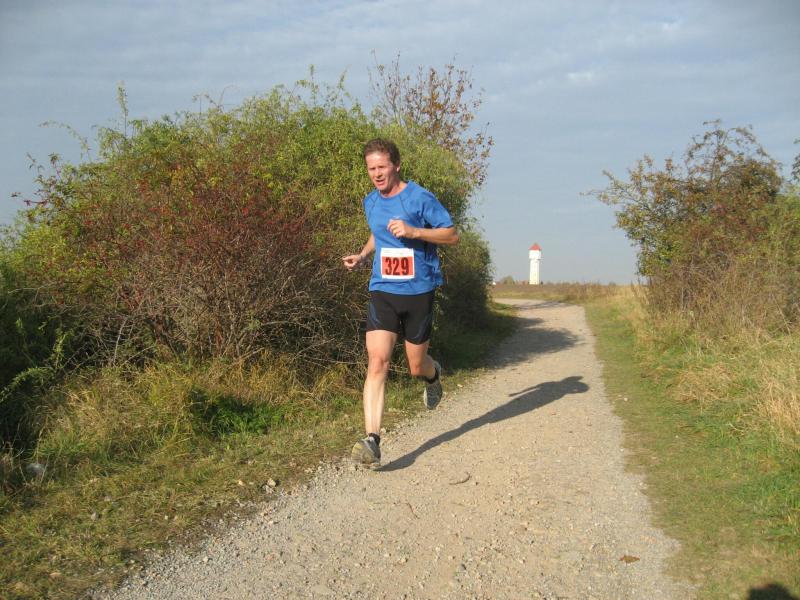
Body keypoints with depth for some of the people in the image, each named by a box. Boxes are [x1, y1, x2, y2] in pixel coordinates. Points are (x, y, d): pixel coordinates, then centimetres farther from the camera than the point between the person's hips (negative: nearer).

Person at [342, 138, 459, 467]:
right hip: (382, 292, 3)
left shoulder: (420, 198, -9)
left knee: (416, 367, 9)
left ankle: (433, 374, 49)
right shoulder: (371, 202, 9)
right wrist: (362, 255, 9)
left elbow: (452, 235, -7)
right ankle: (372, 441, -17)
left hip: (418, 292, -3)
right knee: (377, 362, -14)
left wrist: (413, 231, -20)